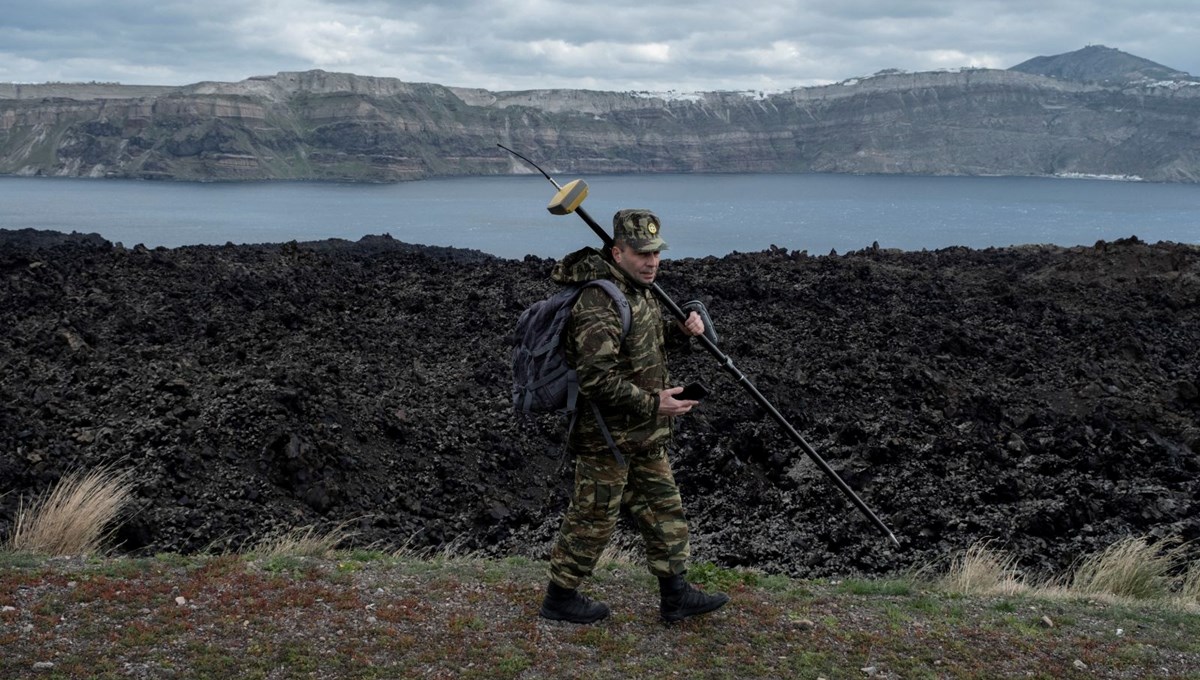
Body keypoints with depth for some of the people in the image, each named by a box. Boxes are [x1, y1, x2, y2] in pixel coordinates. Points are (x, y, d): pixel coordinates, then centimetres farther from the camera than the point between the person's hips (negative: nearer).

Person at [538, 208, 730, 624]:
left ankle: (675, 595, 26)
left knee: (663, 508, 15)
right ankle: (559, 598, 21)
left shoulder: (637, 290, 8)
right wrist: (653, 404, -26)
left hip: (644, 435, 10)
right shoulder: (599, 303, -25)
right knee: (593, 518, 4)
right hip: (607, 437, -10)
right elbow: (597, 379, -30)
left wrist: (681, 329, 7)